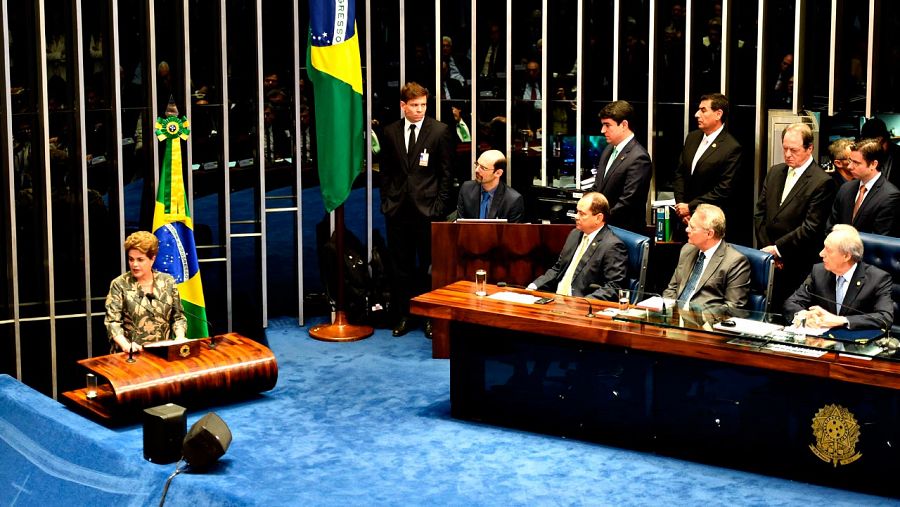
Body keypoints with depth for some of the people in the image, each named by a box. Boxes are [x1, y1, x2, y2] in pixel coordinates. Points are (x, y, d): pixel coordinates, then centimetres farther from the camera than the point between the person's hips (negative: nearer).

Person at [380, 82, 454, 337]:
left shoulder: (440, 131, -1)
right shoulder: (390, 132, 8)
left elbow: (446, 172, 0)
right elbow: (385, 171, 13)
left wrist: (440, 206, -5)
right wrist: (386, 201, 5)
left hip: (428, 209, -3)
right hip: (398, 209, 3)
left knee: (430, 266, 3)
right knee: (401, 266, 7)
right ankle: (404, 316, 16)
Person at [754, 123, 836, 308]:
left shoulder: (822, 182, -9)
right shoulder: (774, 172, 13)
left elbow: (811, 228, -14)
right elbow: (759, 213, 12)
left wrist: (777, 249, -12)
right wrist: (767, 248, 0)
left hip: (795, 267, -5)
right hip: (768, 260, 6)